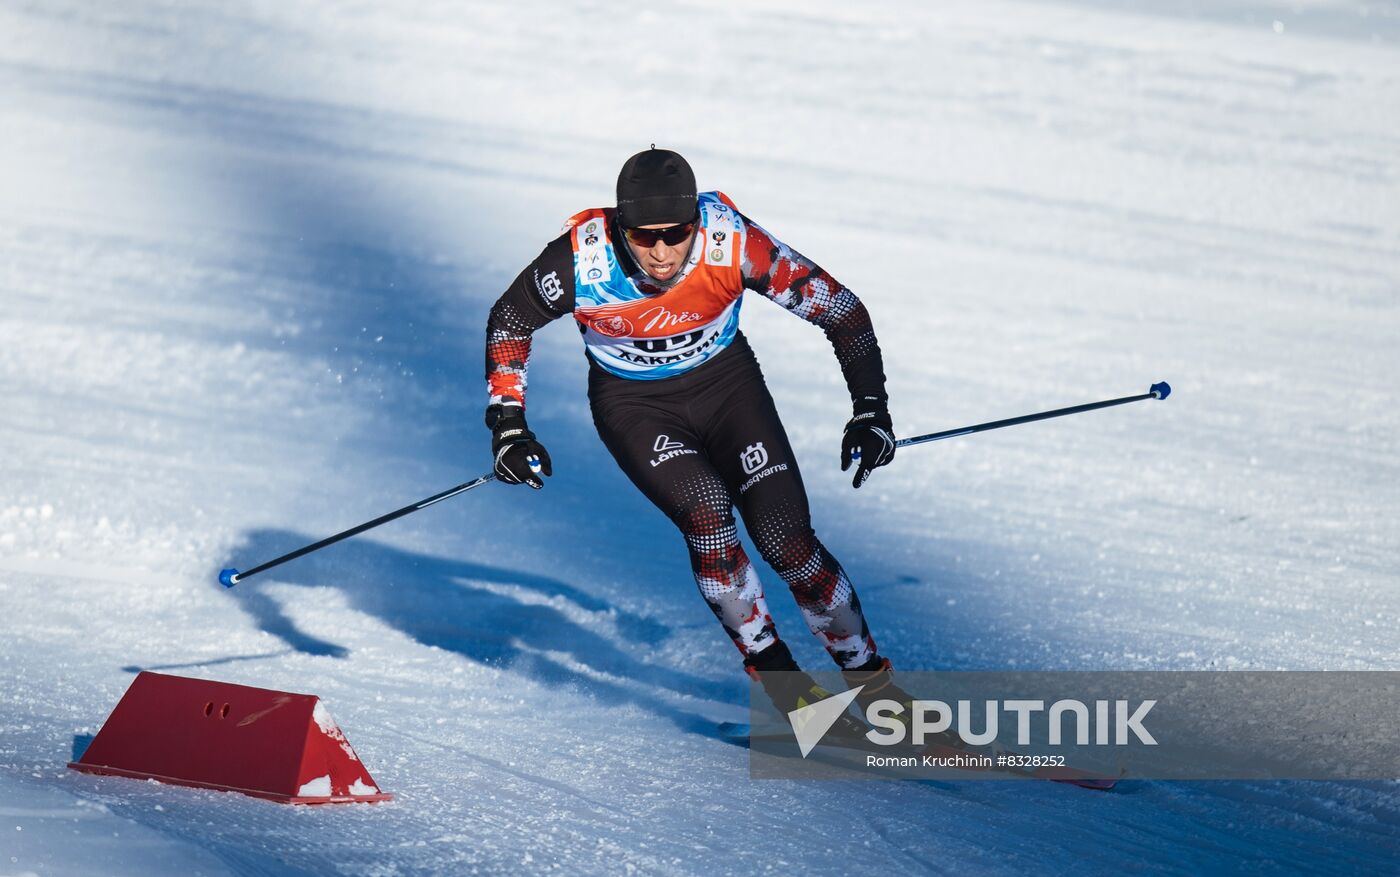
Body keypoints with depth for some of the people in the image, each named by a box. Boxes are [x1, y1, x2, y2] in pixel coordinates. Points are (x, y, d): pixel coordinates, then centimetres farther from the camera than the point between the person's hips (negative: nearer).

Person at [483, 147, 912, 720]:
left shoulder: (731, 242, -28)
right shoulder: (582, 260, -28)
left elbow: (842, 311, -16)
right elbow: (508, 324, -6)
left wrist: (871, 409, -19)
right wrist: (508, 430, -10)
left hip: (725, 383, 1)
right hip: (633, 404, 0)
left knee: (787, 542, -13)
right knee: (705, 512, -26)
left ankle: (872, 681, 7)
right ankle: (783, 685, -11)